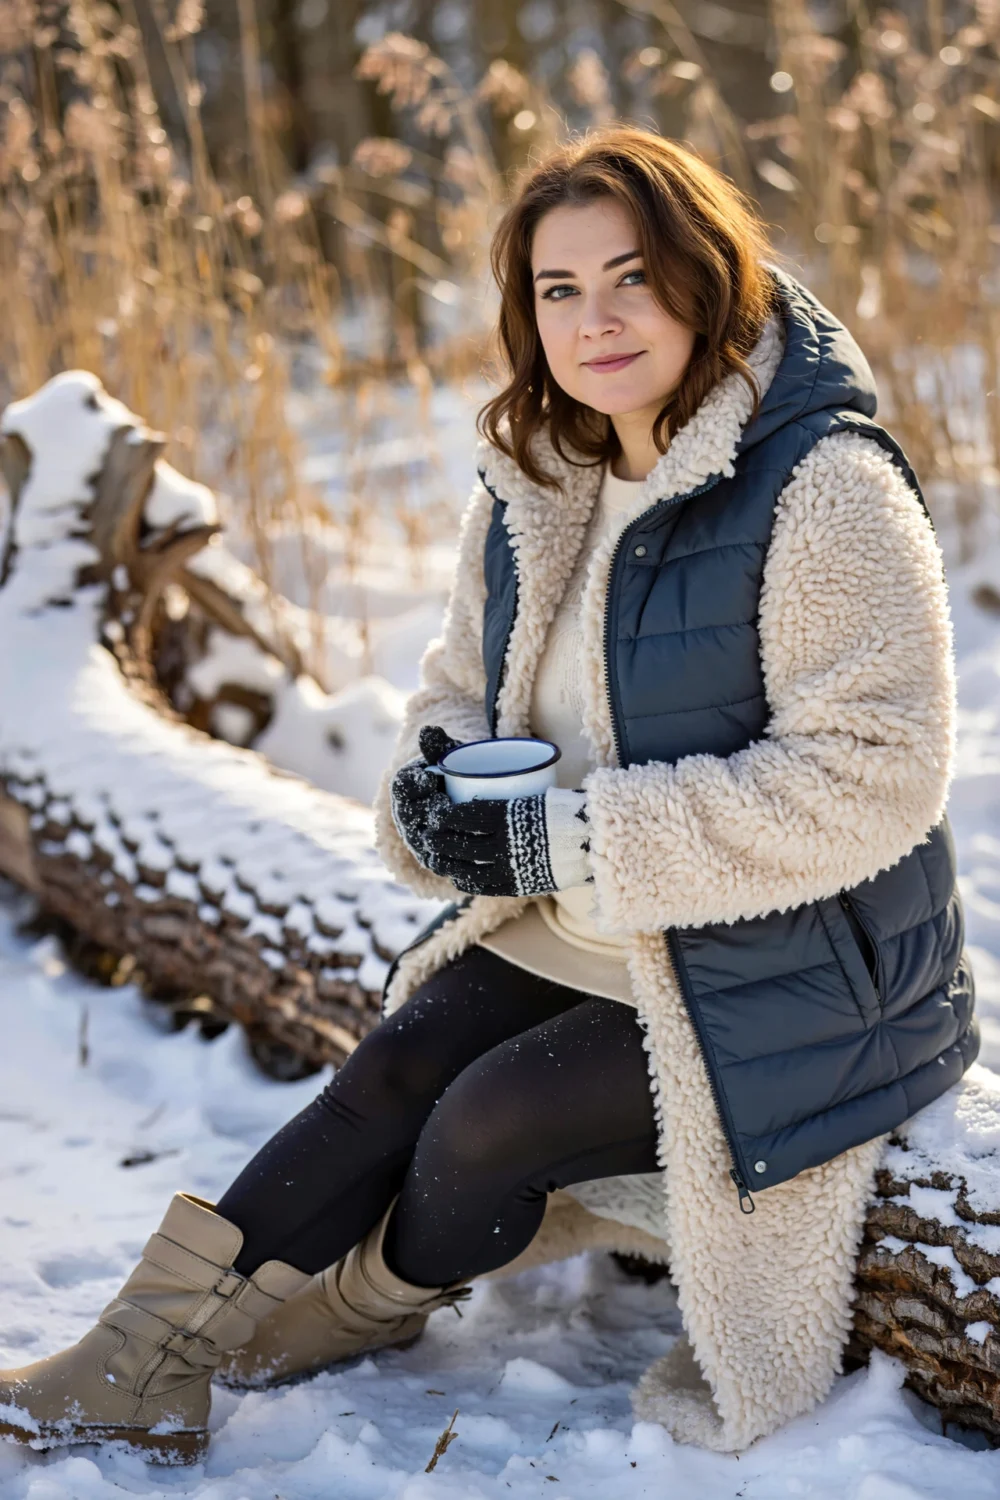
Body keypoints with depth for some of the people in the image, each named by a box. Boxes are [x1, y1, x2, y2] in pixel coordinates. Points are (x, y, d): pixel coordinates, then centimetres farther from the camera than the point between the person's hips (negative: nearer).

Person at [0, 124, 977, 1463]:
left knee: (490, 1122, -17)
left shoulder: (823, 490, -20)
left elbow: (873, 777, -26)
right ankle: (152, 1355, -2)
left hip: (778, 975, -6)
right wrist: (437, 783, -12)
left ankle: (363, 1305, 14)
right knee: (392, 1077, -11)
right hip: (574, 931, 6)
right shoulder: (535, 486, 3)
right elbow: (463, 683, 15)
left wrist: (566, 841, -27)